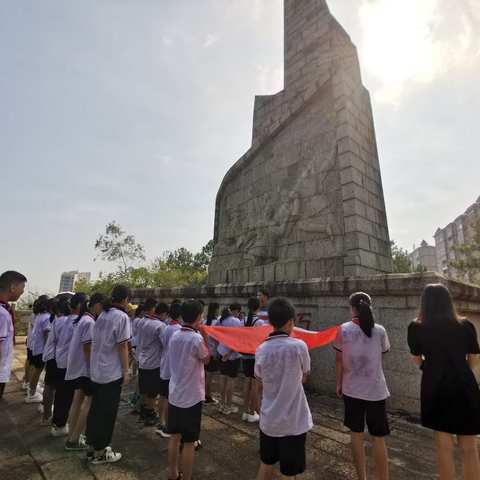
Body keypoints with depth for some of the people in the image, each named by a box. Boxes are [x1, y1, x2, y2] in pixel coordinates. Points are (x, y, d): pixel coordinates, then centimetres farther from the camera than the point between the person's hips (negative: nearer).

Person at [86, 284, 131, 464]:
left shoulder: (102, 315, 6)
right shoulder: (122, 316, -18)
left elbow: (96, 342, 8)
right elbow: (122, 346, -17)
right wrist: (126, 370, -8)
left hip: (96, 370, 8)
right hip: (112, 372, -8)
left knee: (95, 410, 18)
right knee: (107, 413, 7)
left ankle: (92, 447, 31)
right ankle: (100, 452, 19)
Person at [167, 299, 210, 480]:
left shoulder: (174, 336, -1)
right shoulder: (196, 338, -22)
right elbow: (206, 359, -5)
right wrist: (204, 336, -5)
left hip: (174, 394, 7)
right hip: (192, 397, -7)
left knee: (174, 436, 20)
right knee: (189, 442, 8)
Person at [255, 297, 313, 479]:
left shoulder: (261, 350, -8)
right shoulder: (299, 346, -17)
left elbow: (260, 378, 5)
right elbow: (304, 377, -2)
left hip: (268, 419, 3)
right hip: (294, 421, -3)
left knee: (266, 462, 24)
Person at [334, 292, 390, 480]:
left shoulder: (343, 330, -10)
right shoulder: (380, 331, -9)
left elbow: (339, 360, -4)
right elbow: (383, 353, 9)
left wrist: (338, 383, 9)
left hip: (351, 389, 0)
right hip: (376, 390, 0)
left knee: (357, 435, 16)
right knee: (378, 438, 12)